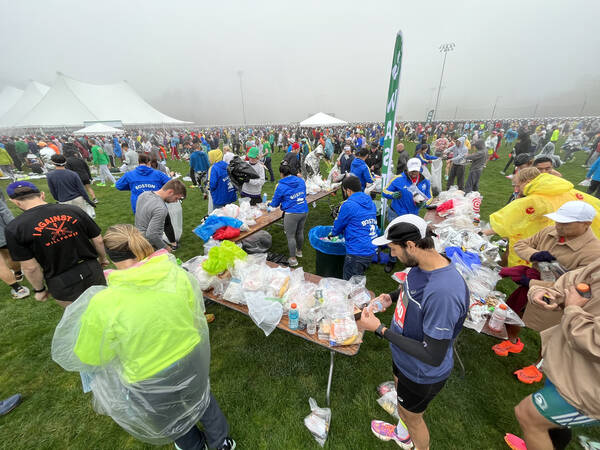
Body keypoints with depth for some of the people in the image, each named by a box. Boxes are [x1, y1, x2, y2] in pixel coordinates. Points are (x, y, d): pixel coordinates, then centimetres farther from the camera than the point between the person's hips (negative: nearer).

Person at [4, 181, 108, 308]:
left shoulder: (15, 229, -13)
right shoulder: (73, 210, -9)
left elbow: (31, 267, -11)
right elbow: (98, 240, -3)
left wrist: (39, 290, 7)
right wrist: (103, 258, 16)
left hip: (62, 284, -1)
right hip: (92, 271, 2)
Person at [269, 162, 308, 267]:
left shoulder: (281, 186, -10)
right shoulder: (301, 181, 5)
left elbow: (275, 204, 0)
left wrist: (270, 204, 22)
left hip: (291, 214, -6)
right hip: (304, 211, 6)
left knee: (290, 236, 6)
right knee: (300, 232, 22)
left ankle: (293, 259, 14)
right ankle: (299, 251, 41)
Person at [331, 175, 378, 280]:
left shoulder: (348, 205, -15)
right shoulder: (371, 203, 9)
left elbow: (337, 227, -1)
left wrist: (332, 234, 20)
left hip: (357, 253, -8)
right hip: (371, 251, 8)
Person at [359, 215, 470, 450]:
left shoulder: (444, 292, -41)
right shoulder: (421, 265, -14)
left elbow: (433, 356, -33)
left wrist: (380, 329, -32)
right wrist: (391, 297, -8)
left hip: (423, 373, -8)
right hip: (404, 357, 8)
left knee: (411, 414, 21)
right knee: (400, 389, 33)